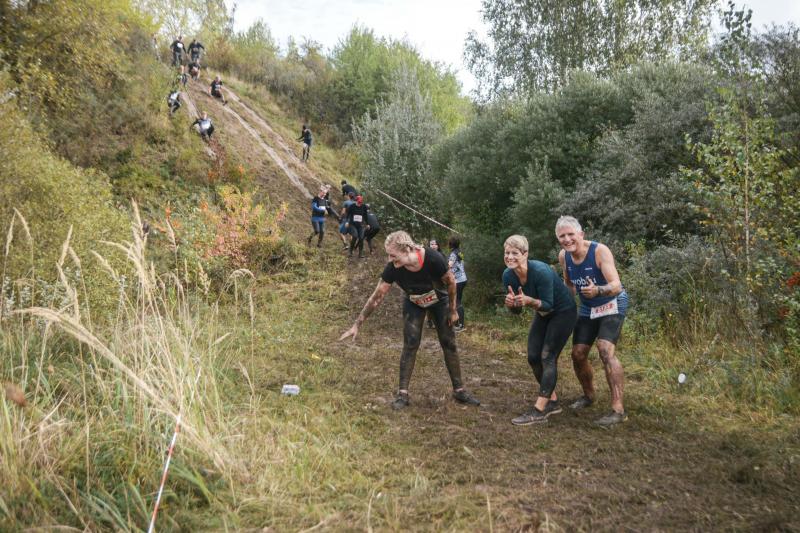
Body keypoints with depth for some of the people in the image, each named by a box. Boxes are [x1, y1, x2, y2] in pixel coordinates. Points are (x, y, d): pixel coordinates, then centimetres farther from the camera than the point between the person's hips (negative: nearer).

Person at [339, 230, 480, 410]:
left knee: (449, 344, 2)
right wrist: (357, 324, -22)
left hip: (439, 300, -1)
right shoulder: (392, 268, -32)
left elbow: (451, 282, -20)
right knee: (410, 345, -8)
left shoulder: (433, 259, -39)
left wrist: (453, 310, -10)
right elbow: (377, 297, -23)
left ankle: (459, 390, 13)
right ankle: (402, 393, -2)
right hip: (414, 304, 1)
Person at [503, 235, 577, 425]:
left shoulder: (541, 271, -32)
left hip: (563, 312, -7)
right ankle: (553, 402, 17)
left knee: (547, 357, -15)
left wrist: (528, 300, -43)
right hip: (543, 313, 7)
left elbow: (548, 304, -27)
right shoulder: (508, 275, -13)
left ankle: (539, 411, -15)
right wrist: (511, 303, -27)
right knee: (533, 357, 1)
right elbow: (517, 310, -5)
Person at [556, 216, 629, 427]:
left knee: (606, 351, -24)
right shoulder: (563, 256, -8)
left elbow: (616, 286, -36)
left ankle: (618, 409, -21)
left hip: (612, 304, -6)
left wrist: (597, 290, -54)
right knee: (578, 354, 4)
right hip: (587, 308, 6)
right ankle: (588, 395, 31)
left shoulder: (600, 251, -27)